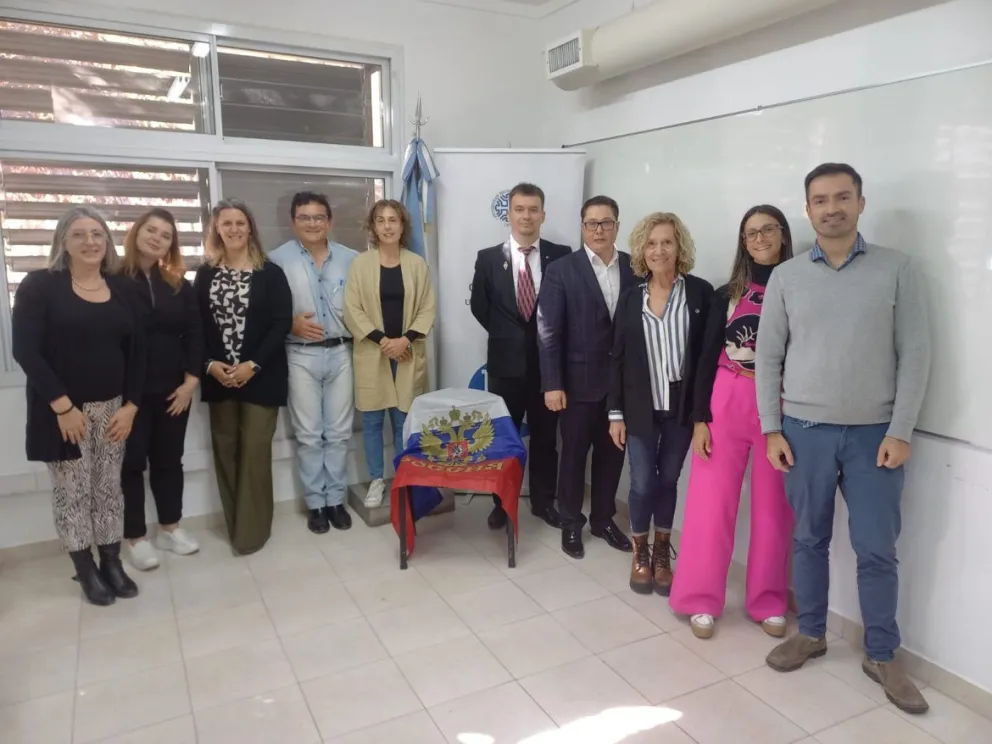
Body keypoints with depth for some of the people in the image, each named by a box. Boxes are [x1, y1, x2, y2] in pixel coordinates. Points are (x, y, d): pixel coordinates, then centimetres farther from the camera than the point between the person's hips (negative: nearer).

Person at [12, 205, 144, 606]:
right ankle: (85, 570, 19)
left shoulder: (120, 288, 6)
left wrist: (131, 405, -3)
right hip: (61, 410, -3)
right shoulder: (40, 285, -6)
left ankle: (112, 562, 24)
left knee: (109, 487, 10)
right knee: (71, 491, 4)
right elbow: (25, 350, -13)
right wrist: (63, 406, -17)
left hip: (112, 409, 4)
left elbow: (136, 350, 6)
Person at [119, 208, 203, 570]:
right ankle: (135, 538, 18)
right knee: (132, 462, 6)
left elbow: (194, 334, 5)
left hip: (173, 388, 4)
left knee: (169, 459, 13)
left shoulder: (178, 285, 8)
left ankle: (170, 528, 27)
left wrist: (192, 379, -4)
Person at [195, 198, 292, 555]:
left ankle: (252, 530, 9)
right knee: (225, 450, 8)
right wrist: (210, 364, -10)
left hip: (261, 377, -3)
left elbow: (282, 323, -8)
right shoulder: (205, 275, 7)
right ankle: (235, 525, 22)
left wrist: (253, 365, -14)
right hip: (218, 377, 3)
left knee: (254, 449, -3)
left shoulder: (270, 273, -2)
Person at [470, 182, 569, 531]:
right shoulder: (488, 258, -1)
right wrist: (506, 336, 7)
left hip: (548, 360, 0)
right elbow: (479, 306, 7)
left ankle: (543, 502, 28)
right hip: (506, 361, 0)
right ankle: (502, 503, 27)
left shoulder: (561, 256, -3)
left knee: (546, 436, 12)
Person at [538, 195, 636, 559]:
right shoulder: (561, 270, -5)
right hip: (580, 380, -3)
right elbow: (548, 331, -8)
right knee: (574, 453, 9)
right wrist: (552, 384, -13)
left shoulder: (636, 268, 3)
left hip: (623, 380, 3)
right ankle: (571, 523, 26)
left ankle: (603, 518, 31)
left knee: (612, 452, 14)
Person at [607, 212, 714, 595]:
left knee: (668, 480, 10)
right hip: (641, 408, 1)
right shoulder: (630, 297, 1)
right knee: (643, 483, 1)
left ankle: (662, 552, 30)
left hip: (682, 407, 0)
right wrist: (615, 412, -1)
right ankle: (640, 554, 24)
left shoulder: (700, 292, -4)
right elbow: (617, 358, 2)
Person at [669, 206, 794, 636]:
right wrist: (700, 419, -2)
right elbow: (707, 359, 4)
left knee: (773, 508, 9)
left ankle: (768, 601, 26)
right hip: (726, 403, 1)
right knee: (712, 503, 3)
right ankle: (702, 599, 16)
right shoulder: (726, 295, 5)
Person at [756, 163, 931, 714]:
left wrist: (900, 431, -8)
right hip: (804, 430, 1)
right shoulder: (786, 277, 2)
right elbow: (768, 358, 3)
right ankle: (811, 633, 30)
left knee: (877, 549, 6)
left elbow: (915, 354, -3)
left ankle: (882, 655, 23)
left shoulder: (896, 269, -1)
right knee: (809, 540, 12)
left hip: (874, 432, -1)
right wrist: (772, 429, -1)